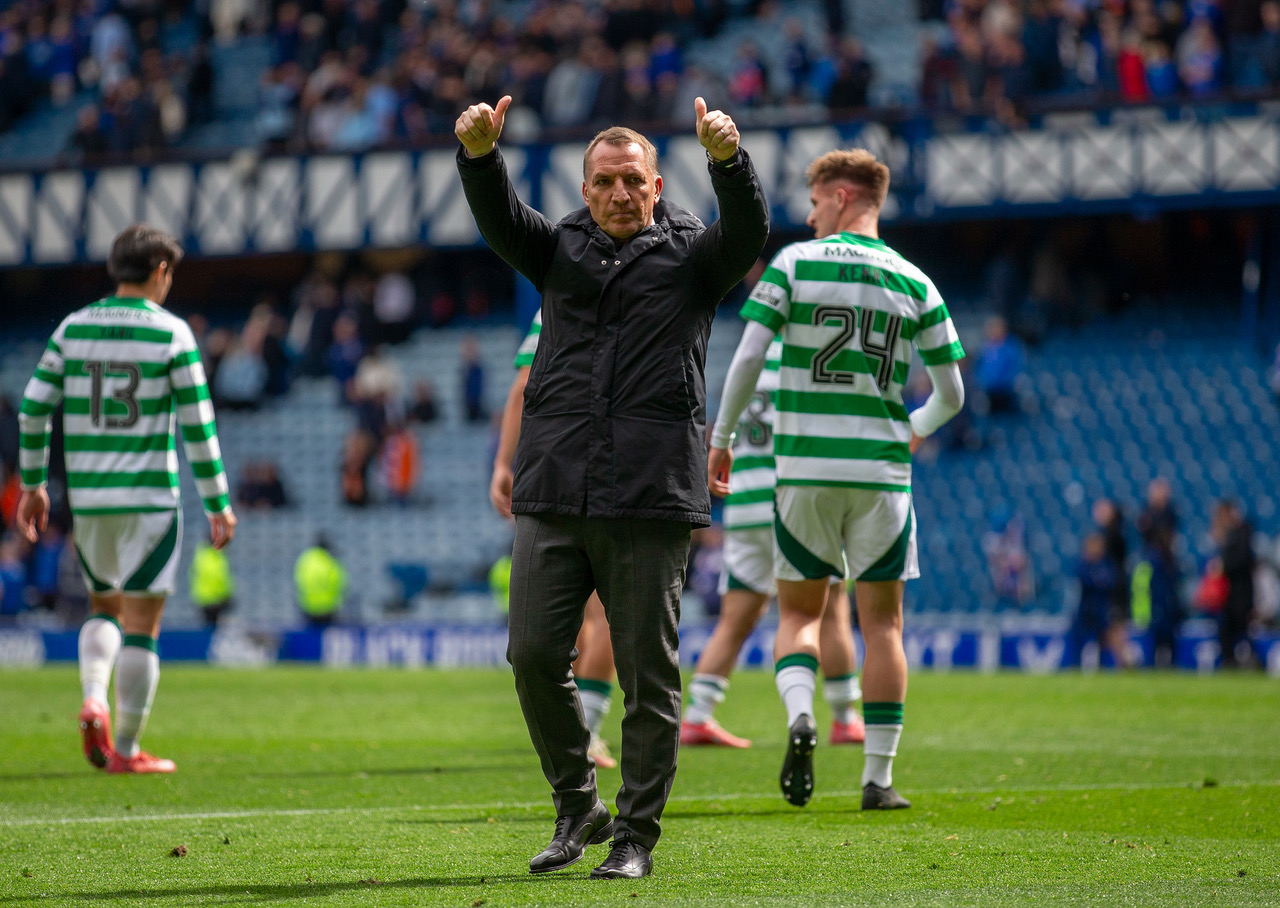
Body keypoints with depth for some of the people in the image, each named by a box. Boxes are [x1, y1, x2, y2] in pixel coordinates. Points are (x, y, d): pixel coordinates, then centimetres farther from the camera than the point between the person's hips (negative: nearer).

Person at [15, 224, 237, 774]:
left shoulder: (73, 329, 5)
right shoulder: (172, 334, -6)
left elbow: (34, 407, 3)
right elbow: (198, 424, -7)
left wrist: (32, 483, 14)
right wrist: (218, 506, -2)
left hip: (87, 499, 4)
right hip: (149, 497, -4)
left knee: (103, 608, 22)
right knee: (141, 625, 2)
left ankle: (93, 702, -3)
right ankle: (126, 750, 2)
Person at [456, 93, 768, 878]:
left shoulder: (691, 254, 9)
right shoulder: (560, 250, 16)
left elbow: (748, 230, -11)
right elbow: (499, 217, -2)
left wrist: (728, 158, -31)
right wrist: (480, 155, -23)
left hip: (652, 496, -2)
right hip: (554, 492, 3)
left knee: (648, 673, -1)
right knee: (534, 656, -2)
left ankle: (638, 835, 8)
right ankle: (578, 807, 17)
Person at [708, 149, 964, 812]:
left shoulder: (794, 263, -1)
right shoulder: (914, 283, 5)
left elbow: (747, 358, -7)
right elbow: (951, 393, 6)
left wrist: (721, 440, 5)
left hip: (803, 466, -1)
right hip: (881, 470, 1)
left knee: (799, 612, 12)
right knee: (882, 622, 9)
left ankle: (800, 717, -16)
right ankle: (878, 777, 5)